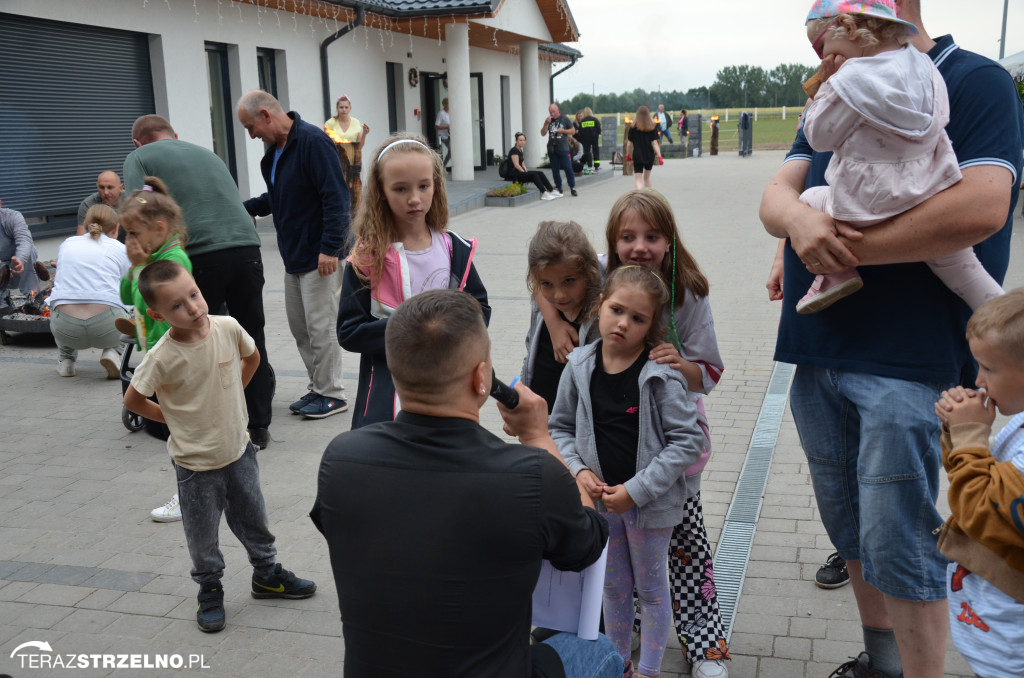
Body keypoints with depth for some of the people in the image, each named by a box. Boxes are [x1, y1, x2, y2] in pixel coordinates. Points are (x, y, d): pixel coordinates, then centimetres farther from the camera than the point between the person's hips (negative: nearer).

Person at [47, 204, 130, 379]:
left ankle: (65, 360, 27)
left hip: (65, 330, 3)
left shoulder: (67, 244, 20)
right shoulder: (121, 249, 12)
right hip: (106, 329, -3)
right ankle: (113, 352, 5)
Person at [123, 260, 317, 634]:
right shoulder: (162, 358, -23)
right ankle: (210, 592, 35)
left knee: (254, 519, 20)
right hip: (196, 463, -4)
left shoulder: (228, 328, -13)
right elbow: (133, 400, -9)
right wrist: (172, 417, -4)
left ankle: (267, 574, 41)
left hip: (238, 449, 4)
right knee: (203, 537, 13)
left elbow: (252, 356, 9)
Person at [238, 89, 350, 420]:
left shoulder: (313, 142, -16)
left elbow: (335, 197, -22)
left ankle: (332, 394, 9)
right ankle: (318, 387, 25)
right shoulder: (276, 150, 12)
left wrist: (330, 247, -25)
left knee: (320, 325, -3)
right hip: (293, 253, 10)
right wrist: (243, 208, 14)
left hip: (320, 254, -9)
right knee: (299, 324, 13)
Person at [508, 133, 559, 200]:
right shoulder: (514, 150, -11)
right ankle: (544, 194, -32)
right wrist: (525, 172, -15)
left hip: (521, 172, 9)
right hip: (515, 175, -9)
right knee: (534, 174, -29)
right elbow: (516, 165, -19)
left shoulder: (520, 150, 18)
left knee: (540, 174, -7)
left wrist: (526, 171, 2)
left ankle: (552, 191, -11)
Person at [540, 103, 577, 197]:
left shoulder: (565, 119, 1)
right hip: (552, 149, 4)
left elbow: (573, 131, 1)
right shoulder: (549, 120, 10)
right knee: (555, 170, 6)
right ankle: (558, 188, 15)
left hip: (563, 149, -4)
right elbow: (543, 133, 6)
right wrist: (546, 124, -8)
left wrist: (562, 131, -12)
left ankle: (572, 188, -4)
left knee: (568, 168, -8)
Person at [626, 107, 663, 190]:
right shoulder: (652, 127, -3)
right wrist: (659, 156, -7)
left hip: (637, 156, -2)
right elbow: (654, 143, -8)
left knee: (638, 180, -5)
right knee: (647, 177, 22)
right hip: (649, 156, 2)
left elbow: (629, 143, -1)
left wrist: (628, 155, 12)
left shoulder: (633, 127, -4)